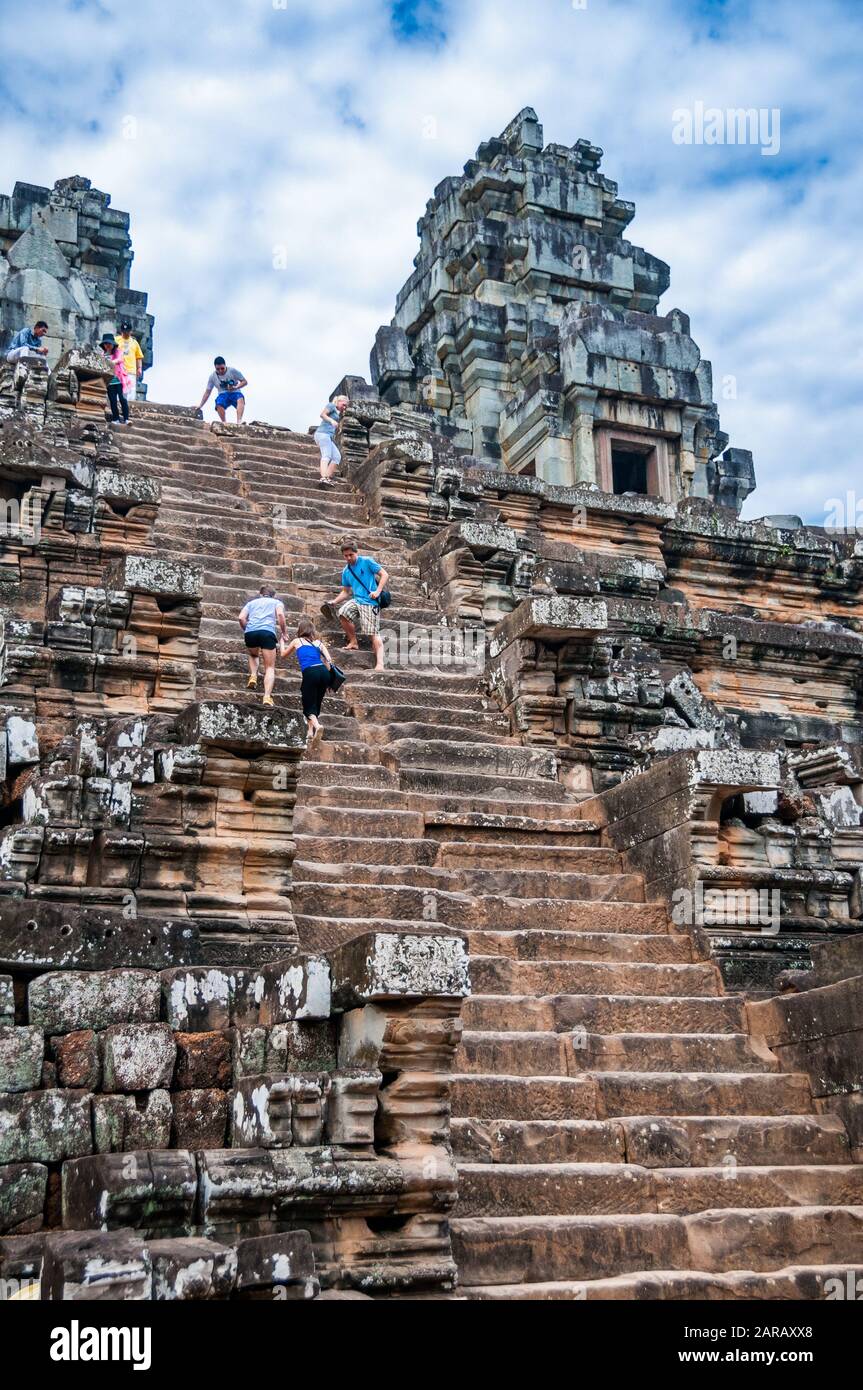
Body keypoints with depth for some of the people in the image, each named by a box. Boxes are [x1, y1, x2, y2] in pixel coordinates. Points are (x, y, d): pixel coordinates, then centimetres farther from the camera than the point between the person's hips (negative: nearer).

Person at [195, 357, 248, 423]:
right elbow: (207, 392, 6)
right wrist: (200, 406, 0)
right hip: (223, 395, 2)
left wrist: (236, 387, -21)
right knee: (219, 404, -35)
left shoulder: (233, 371, -5)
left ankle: (239, 421, -53)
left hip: (235, 393, -2)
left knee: (240, 400, -38)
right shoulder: (212, 376, 2)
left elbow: (245, 382, -2)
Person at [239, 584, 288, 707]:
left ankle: (253, 676, 9)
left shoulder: (251, 602, 30)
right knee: (270, 667, 1)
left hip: (250, 632, 2)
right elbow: (280, 614, 2)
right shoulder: (277, 602, 25)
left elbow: (241, 618, 13)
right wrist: (284, 633, 9)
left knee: (253, 655, 34)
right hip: (267, 632, -2)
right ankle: (267, 696, -19)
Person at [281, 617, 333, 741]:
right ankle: (311, 730, 12)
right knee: (316, 703, 18)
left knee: (309, 705, 2)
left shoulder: (297, 641, 20)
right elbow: (329, 660, 11)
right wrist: (327, 681, 17)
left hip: (310, 672, -3)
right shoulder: (318, 642, 24)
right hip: (323, 672, 3)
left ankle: (317, 725, -25)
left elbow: (283, 654, 38)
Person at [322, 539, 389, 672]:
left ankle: (380, 664, -17)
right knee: (342, 613, -22)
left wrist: (378, 591, -14)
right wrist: (334, 601, 11)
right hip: (356, 600, 6)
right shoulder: (346, 571, 15)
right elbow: (346, 591, 25)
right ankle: (353, 642, -3)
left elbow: (384, 575, -3)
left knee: (374, 633, -12)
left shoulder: (367, 562, -2)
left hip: (370, 602, -6)